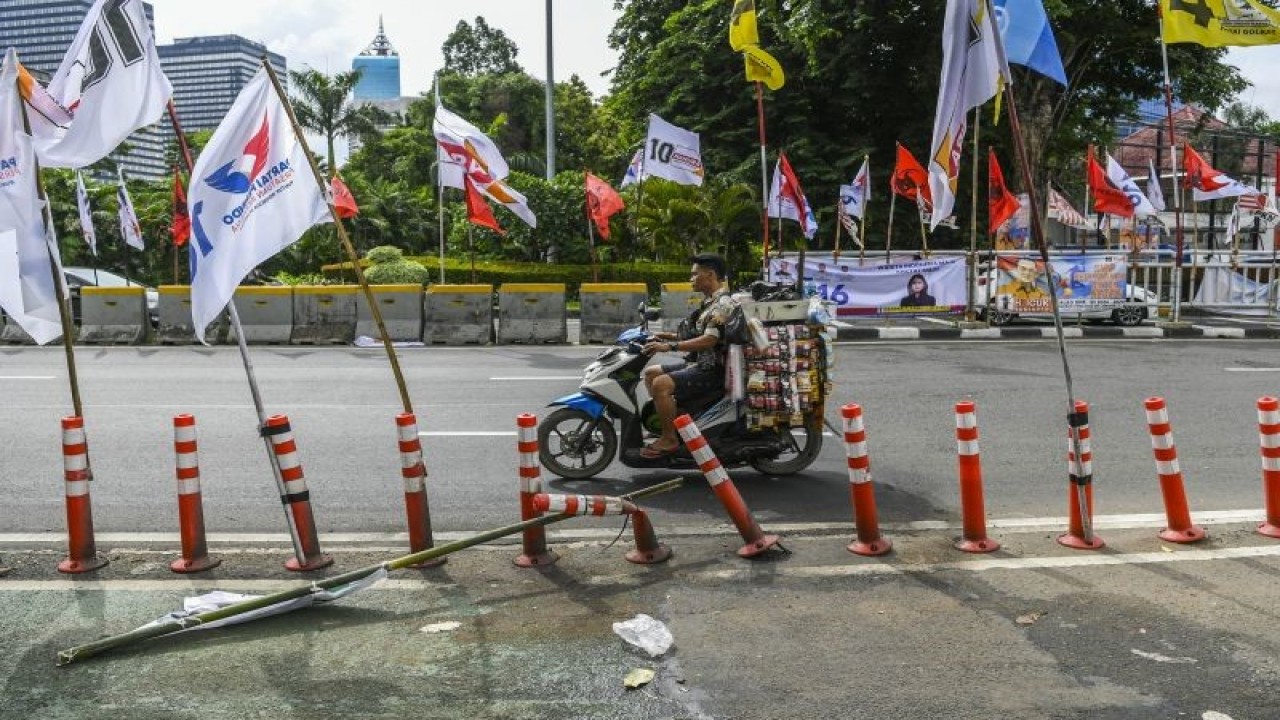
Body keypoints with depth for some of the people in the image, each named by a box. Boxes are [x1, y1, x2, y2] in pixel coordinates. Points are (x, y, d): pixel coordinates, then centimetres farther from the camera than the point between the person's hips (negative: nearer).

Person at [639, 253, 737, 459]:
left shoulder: (723, 304, -18)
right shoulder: (710, 302, 16)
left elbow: (709, 340, -28)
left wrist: (670, 346, -30)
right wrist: (670, 336, 13)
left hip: (712, 369, -11)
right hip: (699, 363, 11)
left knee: (662, 384, -26)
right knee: (651, 373, 14)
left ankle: (669, 438, -16)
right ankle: (663, 420, 14)